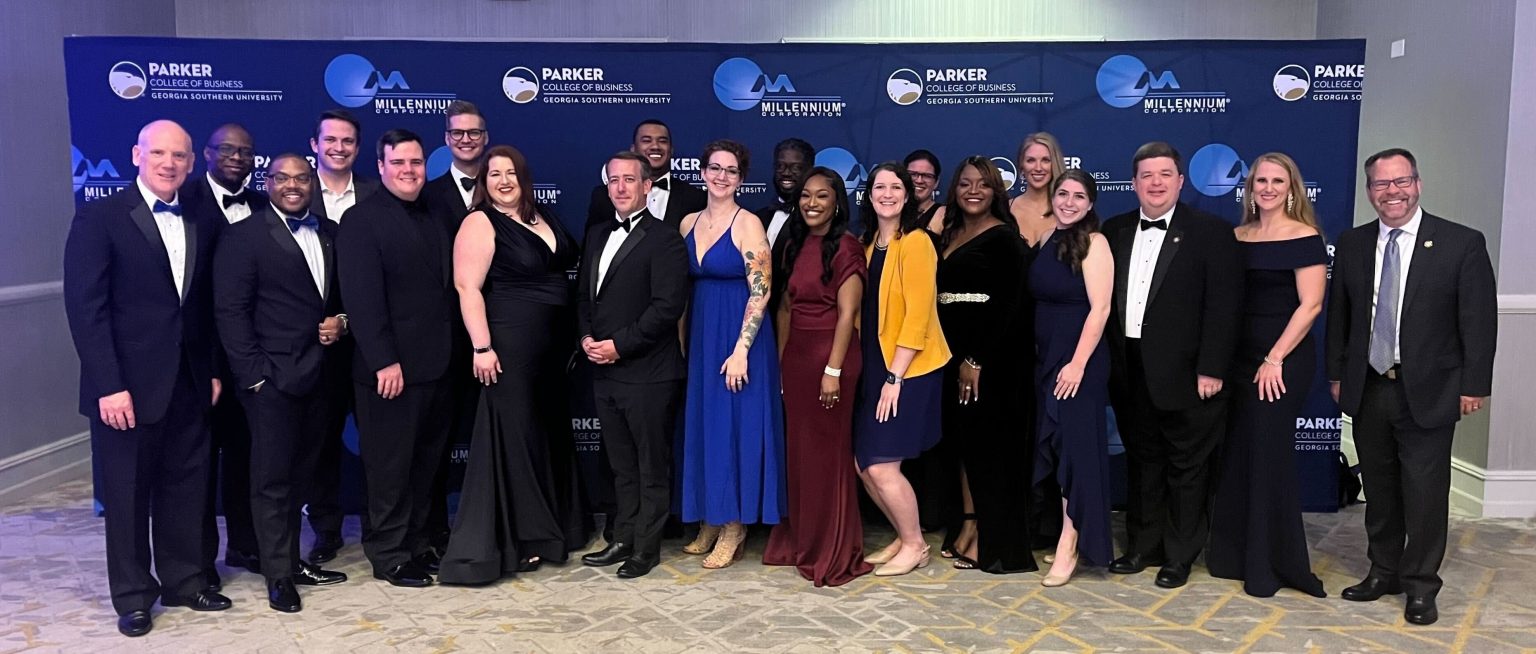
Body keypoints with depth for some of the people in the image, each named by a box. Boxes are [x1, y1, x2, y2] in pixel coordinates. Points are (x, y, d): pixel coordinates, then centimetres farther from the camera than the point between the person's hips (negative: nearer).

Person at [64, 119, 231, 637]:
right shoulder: (100, 218, -7)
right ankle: (132, 595, 23)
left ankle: (184, 581, 28)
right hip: (128, 385, -4)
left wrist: (214, 370, 8)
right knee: (127, 493, 9)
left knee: (186, 487, 13)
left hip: (189, 384, 5)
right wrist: (109, 385, -17)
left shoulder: (200, 224, 8)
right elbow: (85, 307, -12)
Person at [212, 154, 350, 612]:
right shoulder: (244, 235, -5)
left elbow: (341, 294, 21)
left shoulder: (329, 233, 12)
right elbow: (230, 311, -9)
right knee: (273, 478, 3)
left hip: (316, 373, 5)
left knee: (299, 475, 14)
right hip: (271, 376, -5)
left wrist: (341, 322, -1)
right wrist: (253, 373, -14)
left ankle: (292, 561, 26)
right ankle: (278, 574, 15)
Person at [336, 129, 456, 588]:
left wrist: (453, 351, 8)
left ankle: (415, 542, 27)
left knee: (425, 464, 15)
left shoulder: (434, 218, 14)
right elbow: (362, 298, -15)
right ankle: (388, 555, 17)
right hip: (392, 369, -7)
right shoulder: (362, 219, -8)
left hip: (436, 365, 7)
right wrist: (384, 362, -20)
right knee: (390, 467, 5)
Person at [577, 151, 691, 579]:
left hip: (648, 373, -7)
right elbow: (584, 294, 19)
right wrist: (587, 338, 1)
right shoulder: (597, 236, 15)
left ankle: (646, 548, 14)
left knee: (652, 467, 4)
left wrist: (619, 344, -16)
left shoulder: (664, 240, -9)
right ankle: (624, 539, 27)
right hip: (604, 371, 7)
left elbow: (668, 305, -17)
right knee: (622, 466, 16)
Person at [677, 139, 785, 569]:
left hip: (738, 336, -6)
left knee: (736, 427, 0)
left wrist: (741, 349, -20)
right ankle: (709, 521, 22)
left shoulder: (748, 225, -9)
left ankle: (734, 527, 10)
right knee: (702, 425, 11)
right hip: (699, 337, 6)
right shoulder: (689, 223, 9)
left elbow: (761, 291, -15)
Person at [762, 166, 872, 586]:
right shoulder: (793, 244, 11)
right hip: (795, 358, 7)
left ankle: (832, 551, 14)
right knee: (797, 450, 12)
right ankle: (798, 540, 26)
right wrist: (780, 361, 9)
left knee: (827, 452, 1)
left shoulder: (845, 248, -9)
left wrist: (833, 370, -18)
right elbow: (785, 307, 13)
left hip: (830, 358, -6)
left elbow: (847, 313, -14)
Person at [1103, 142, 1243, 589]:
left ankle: (1180, 556, 20)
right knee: (1142, 462, 15)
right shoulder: (1115, 231, 9)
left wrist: (1211, 369, -14)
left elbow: (1223, 305, -9)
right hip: (1130, 372, 4)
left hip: (1183, 373, -4)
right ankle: (1143, 547, 27)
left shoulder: (1211, 232, -4)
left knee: (1186, 466, 7)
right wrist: (1107, 361, 2)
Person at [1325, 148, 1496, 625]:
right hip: (1368, 389, 3)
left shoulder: (1462, 243, -6)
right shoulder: (1351, 245, 5)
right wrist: (1337, 373, 8)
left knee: (1424, 492, 3)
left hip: (1428, 391, -3)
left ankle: (1421, 585, 18)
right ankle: (1383, 572, 27)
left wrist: (1474, 385, -8)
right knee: (1379, 488, 13)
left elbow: (1480, 320, -6)